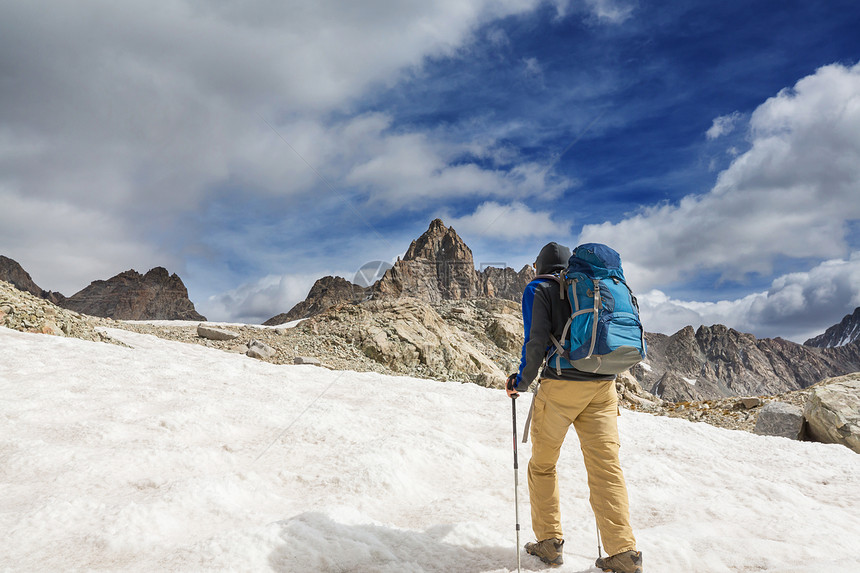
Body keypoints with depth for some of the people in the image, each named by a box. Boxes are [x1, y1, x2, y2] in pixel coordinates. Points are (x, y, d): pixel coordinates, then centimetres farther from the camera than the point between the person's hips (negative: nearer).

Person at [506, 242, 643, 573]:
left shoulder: (538, 289, 2)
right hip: (603, 385, 5)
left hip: (560, 385, -4)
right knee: (606, 466, 3)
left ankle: (549, 543, 14)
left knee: (542, 465, 12)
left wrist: (521, 382, 2)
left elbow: (536, 341, -10)